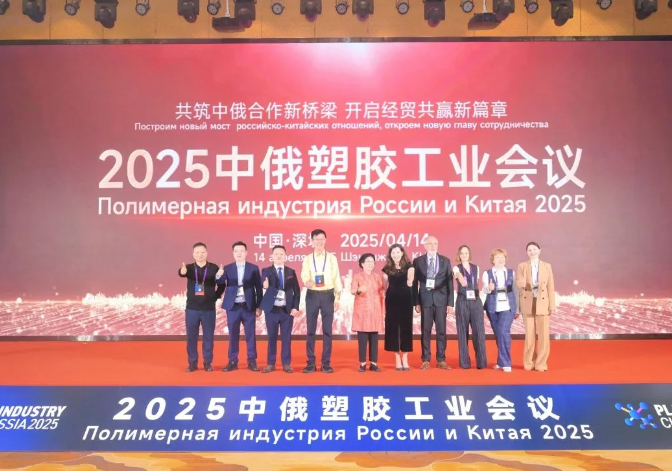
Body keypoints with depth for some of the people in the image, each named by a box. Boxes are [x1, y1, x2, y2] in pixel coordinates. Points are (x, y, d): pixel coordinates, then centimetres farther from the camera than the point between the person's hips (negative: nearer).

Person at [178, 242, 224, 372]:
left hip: (209, 309, -1)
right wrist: (182, 272, -47)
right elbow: (182, 273, -24)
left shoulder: (214, 268, -1)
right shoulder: (189, 268, 0)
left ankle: (207, 363, 16)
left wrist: (216, 296, -2)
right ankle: (192, 363, 17)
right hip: (192, 309, 1)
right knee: (191, 337, 6)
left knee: (208, 337, 5)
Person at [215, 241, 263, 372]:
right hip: (233, 307, 1)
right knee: (233, 335, 6)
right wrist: (218, 276, -34)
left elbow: (258, 288, 2)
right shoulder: (227, 268, 4)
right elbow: (220, 283, -11)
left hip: (249, 306, -1)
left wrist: (259, 306, -2)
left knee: (250, 335, 4)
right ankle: (233, 362, 14)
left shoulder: (253, 268, 3)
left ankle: (252, 361, 12)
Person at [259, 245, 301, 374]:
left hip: (287, 309, 1)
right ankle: (271, 364, 15)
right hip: (272, 309, -1)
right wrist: (267, 286, -39)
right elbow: (266, 285, -15)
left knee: (286, 337, 4)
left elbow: (297, 291, 6)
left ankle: (286, 364, 13)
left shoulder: (291, 272, 7)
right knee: (272, 337, 6)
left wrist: (295, 307, -4)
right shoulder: (266, 271, 2)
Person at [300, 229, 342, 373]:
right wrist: (307, 282, -30)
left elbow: (336, 279, 5)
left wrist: (338, 298, -1)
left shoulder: (332, 258, 6)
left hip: (328, 295, 0)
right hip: (312, 295, 0)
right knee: (310, 329, 3)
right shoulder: (307, 259, 6)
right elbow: (304, 275, -7)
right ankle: (311, 362, 10)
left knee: (327, 330, 2)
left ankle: (326, 362, 9)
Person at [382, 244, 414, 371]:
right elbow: (384, 287, 8)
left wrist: (410, 281, -29)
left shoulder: (408, 266, 3)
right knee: (393, 327, 2)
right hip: (392, 299, 1)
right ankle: (397, 358, 10)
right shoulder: (387, 268, 6)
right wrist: (384, 303, 2)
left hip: (406, 299, -1)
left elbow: (410, 282, -6)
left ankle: (405, 358, 11)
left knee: (406, 326, 3)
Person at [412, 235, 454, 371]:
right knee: (426, 331, 2)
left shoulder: (445, 261, 8)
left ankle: (441, 360, 12)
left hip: (441, 299, 1)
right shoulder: (418, 261, 3)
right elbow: (415, 283, 2)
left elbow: (449, 282, 5)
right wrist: (416, 302, -4)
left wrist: (450, 302, -1)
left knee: (441, 331, 4)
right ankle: (425, 360, 10)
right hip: (425, 300, -1)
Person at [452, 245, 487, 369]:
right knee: (463, 332, 1)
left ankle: (481, 361, 5)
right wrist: (462, 281, -47)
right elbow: (462, 281, -25)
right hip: (462, 302, -3)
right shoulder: (456, 268, -3)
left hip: (476, 301, 3)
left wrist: (478, 297, 12)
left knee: (479, 331, -2)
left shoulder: (476, 268, 11)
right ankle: (465, 362, 7)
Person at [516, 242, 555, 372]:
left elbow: (550, 286, 4)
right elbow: (518, 282, -8)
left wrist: (552, 305, -1)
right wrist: (523, 283, -33)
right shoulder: (522, 266, 5)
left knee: (543, 334, -3)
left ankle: (541, 363, 7)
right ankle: (529, 363, 13)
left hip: (543, 303, 0)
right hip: (528, 304, 0)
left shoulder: (547, 266, 7)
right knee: (529, 334, 3)